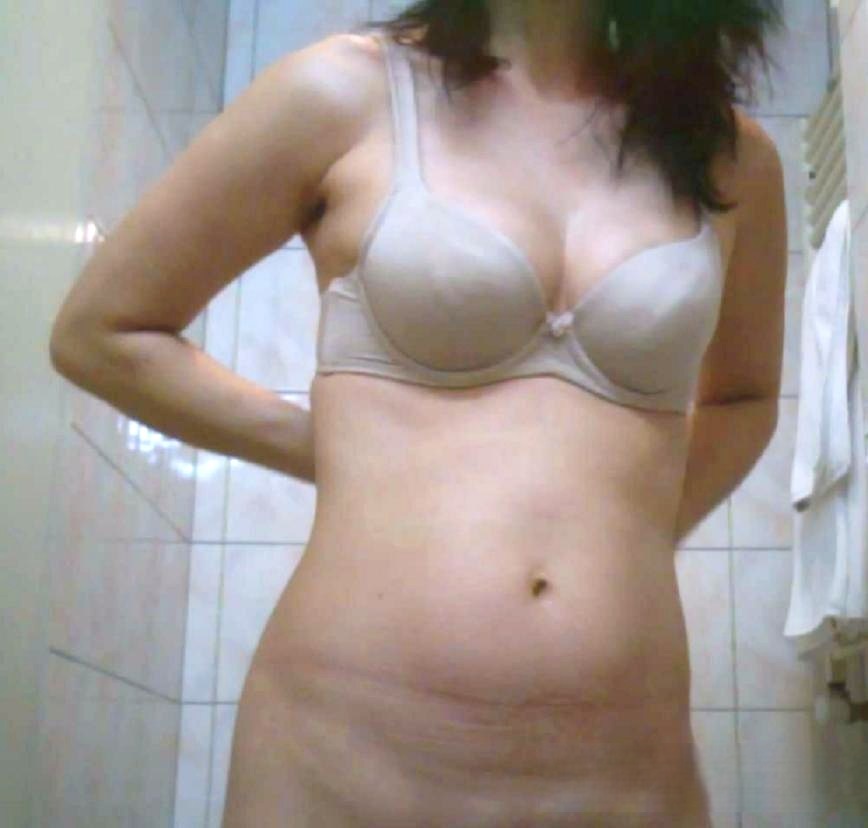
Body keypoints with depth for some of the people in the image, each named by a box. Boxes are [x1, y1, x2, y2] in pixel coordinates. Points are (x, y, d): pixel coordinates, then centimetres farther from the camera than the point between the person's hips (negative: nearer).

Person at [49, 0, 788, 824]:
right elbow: (98, 333, 6)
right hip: (341, 754, -2)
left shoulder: (730, 156, 7)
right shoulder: (347, 91, -1)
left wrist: (646, 529, 7)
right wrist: (345, 455, 3)